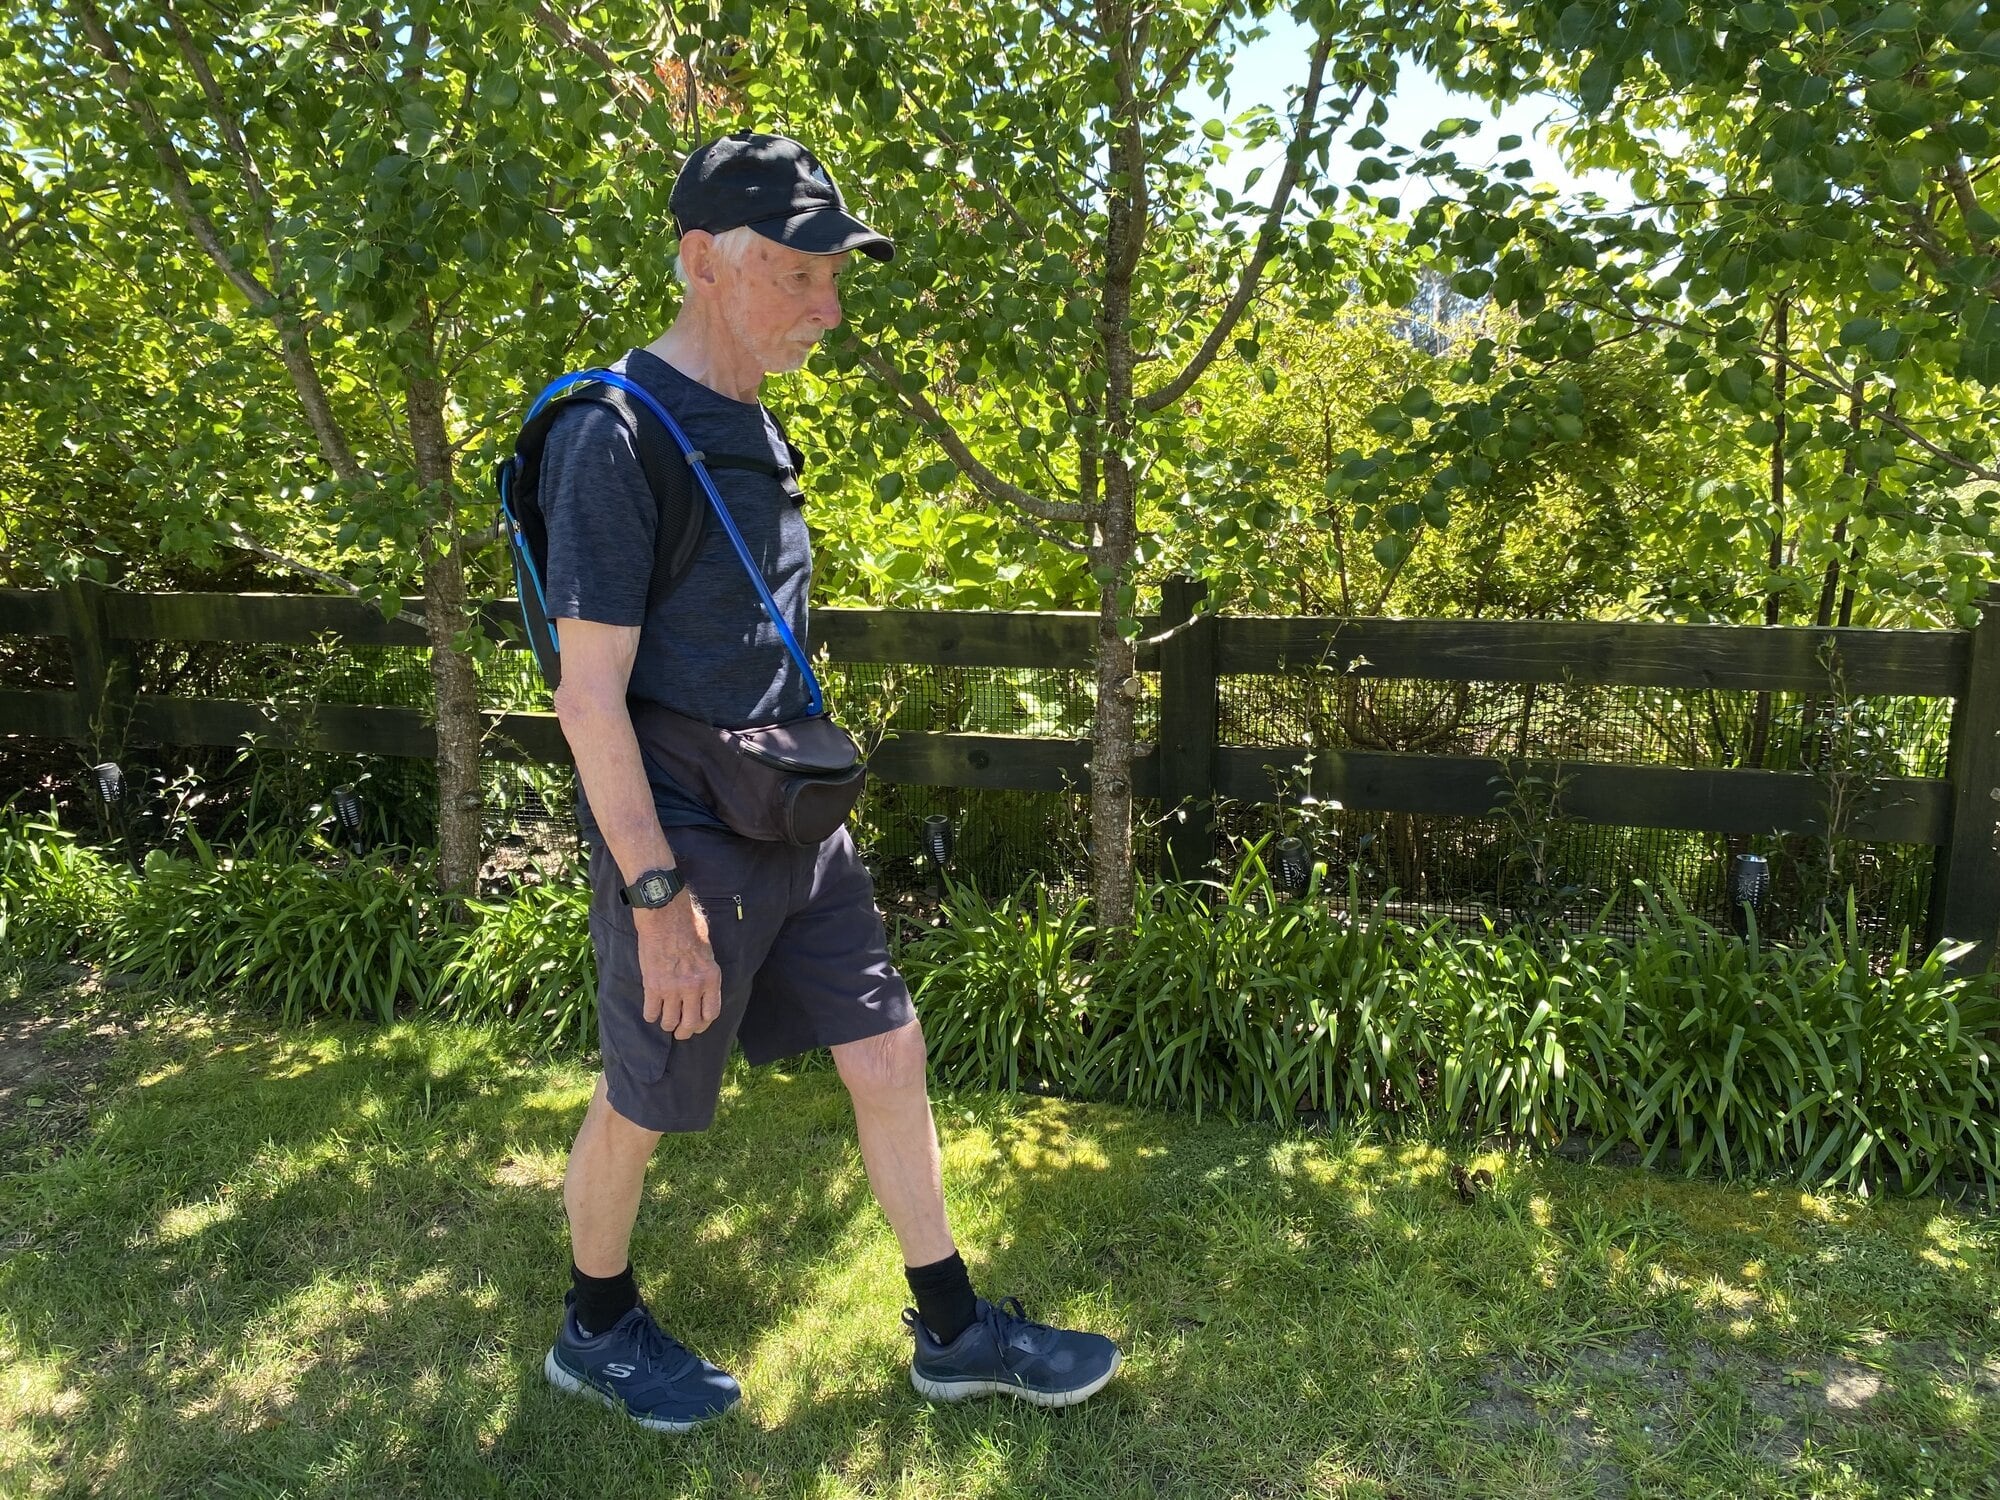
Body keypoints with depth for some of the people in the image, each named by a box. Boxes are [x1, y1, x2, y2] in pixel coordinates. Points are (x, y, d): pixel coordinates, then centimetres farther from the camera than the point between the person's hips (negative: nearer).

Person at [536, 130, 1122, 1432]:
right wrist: (660, 897, -20)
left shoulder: (751, 426, 8)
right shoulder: (615, 439, -19)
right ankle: (596, 1331, 37)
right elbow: (590, 699, -20)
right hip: (682, 843, -8)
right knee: (642, 1106, 11)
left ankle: (955, 1335, 27)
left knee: (890, 1057, 11)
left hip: (796, 831, 8)